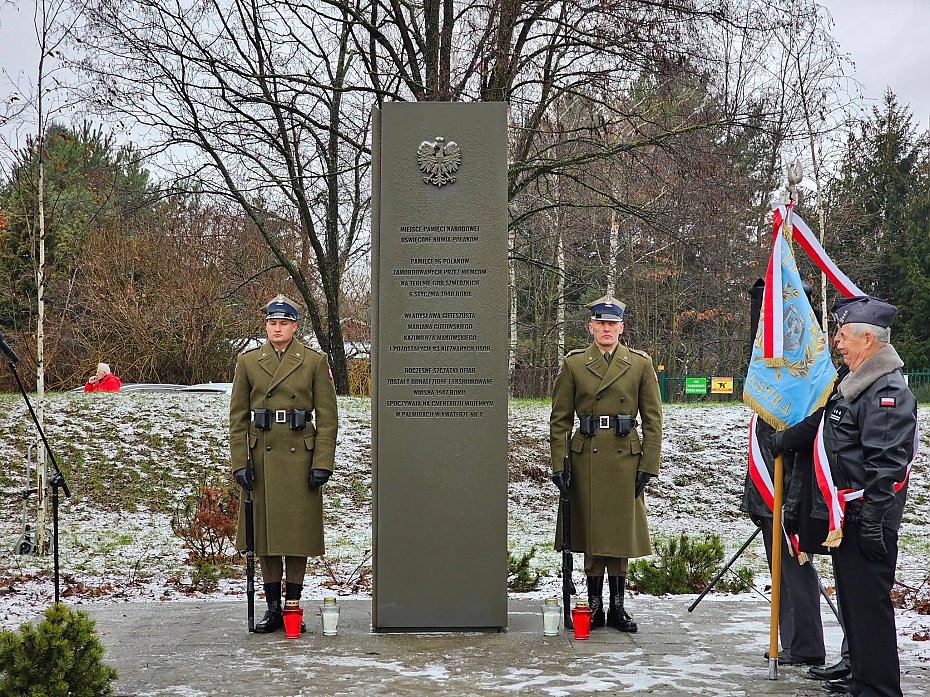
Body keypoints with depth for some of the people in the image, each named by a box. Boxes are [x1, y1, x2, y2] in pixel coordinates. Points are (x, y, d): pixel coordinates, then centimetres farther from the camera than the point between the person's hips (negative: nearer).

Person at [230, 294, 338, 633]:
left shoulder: (315, 361, 1)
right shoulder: (248, 361, 6)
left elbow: (327, 417, 0)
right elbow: (238, 416, 6)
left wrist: (322, 462, -7)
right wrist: (239, 462, -2)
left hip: (300, 458, -2)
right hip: (261, 458, 2)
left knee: (297, 531, 3)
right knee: (263, 532, 5)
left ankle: (293, 606, 14)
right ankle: (273, 608, 15)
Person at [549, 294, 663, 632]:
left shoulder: (640, 364, 4)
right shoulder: (573, 363, 3)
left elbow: (652, 420, 4)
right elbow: (560, 419, 3)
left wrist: (648, 465, -3)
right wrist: (558, 464, -4)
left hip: (625, 458, 0)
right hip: (586, 458, 0)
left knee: (620, 531, 5)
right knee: (590, 530, 4)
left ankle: (618, 607, 14)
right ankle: (595, 605, 13)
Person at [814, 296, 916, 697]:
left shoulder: (888, 391, -18)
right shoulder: (856, 383, 15)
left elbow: (886, 465, -24)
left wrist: (873, 523, -25)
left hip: (867, 519, -11)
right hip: (847, 517, 11)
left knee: (869, 602, -4)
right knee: (852, 600, 18)